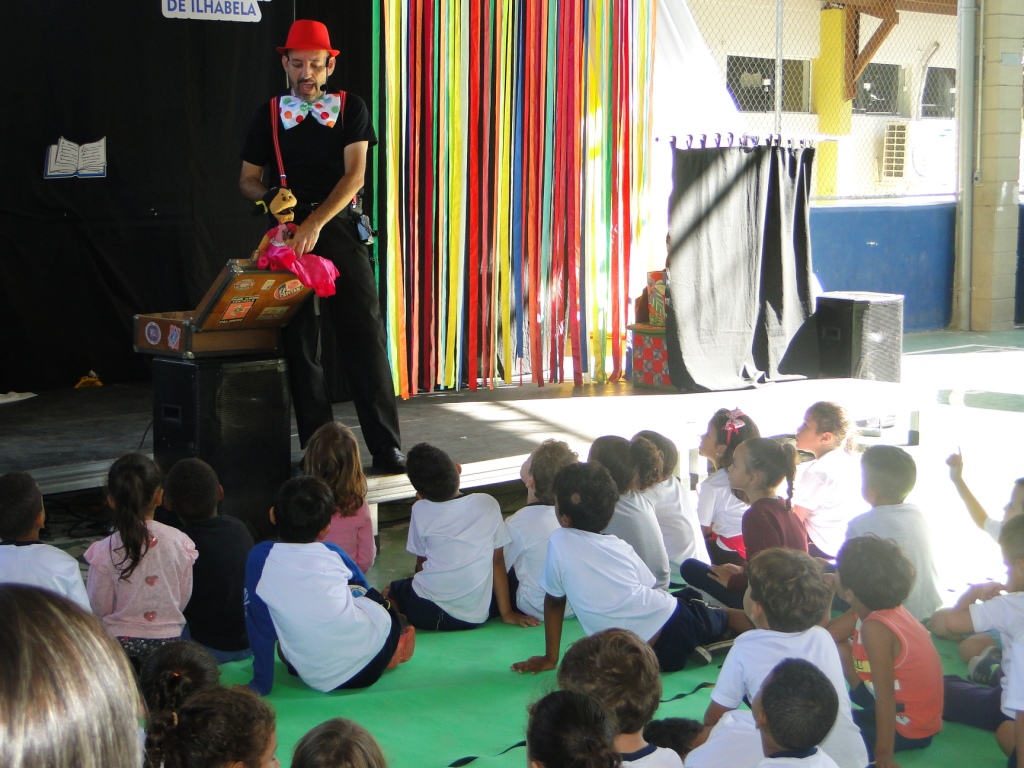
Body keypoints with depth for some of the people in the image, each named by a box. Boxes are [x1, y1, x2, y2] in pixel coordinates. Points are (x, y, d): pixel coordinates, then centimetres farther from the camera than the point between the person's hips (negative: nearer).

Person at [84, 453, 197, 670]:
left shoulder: (105, 552, -13)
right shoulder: (180, 542, -8)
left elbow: (98, 608, -4)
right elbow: (184, 598, 2)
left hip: (119, 642, -1)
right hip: (167, 638, 1)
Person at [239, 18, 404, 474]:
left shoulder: (351, 109, 5)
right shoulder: (269, 116, 9)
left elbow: (355, 174, -6)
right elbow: (248, 180, 13)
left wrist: (315, 223, -18)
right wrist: (270, 198, -11)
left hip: (340, 229, -1)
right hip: (291, 233, 1)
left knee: (365, 336, -4)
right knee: (300, 342, 2)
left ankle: (386, 448, -1)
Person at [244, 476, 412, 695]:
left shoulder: (260, 558, -7)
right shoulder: (332, 552, 0)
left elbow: (261, 628, -2)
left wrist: (261, 685, 9)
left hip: (322, 682, -2)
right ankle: (392, 651, 31)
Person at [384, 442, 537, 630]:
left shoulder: (421, 510, -4)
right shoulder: (488, 504, -1)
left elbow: (421, 563, 7)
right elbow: (497, 561, 5)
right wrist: (506, 612, 11)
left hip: (427, 613, -1)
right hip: (475, 618, 1)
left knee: (390, 592, 26)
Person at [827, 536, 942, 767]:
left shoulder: (875, 628, -29)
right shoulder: (875, 609, -3)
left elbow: (885, 696, -27)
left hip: (908, 729, -9)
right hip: (902, 703, 9)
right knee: (835, 645, 12)